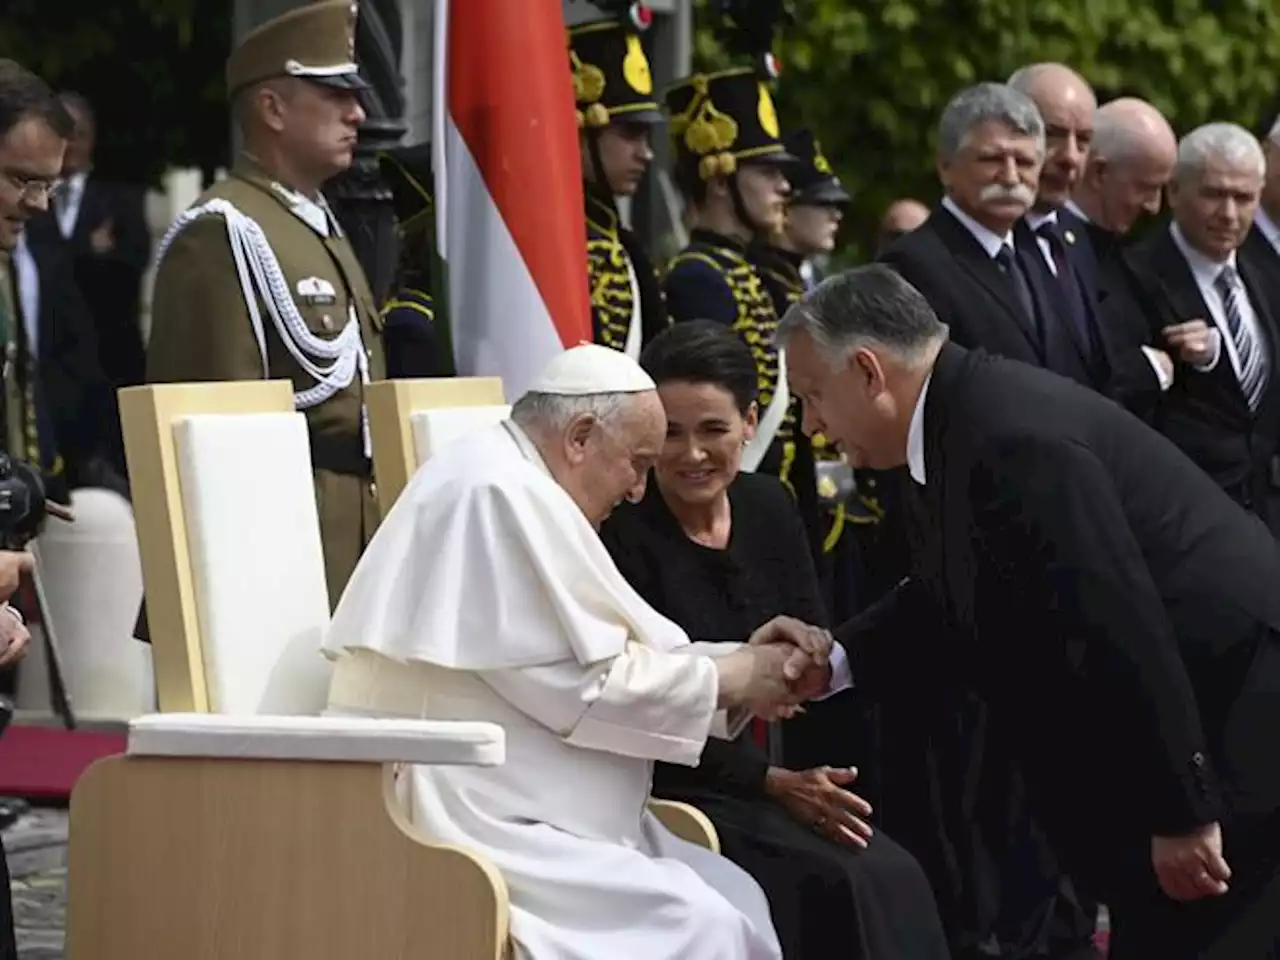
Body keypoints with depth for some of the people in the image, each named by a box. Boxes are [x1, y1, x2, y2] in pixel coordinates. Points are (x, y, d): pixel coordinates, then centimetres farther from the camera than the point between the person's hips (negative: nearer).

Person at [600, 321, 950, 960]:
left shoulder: (768, 507, 6)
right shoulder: (620, 530, -11)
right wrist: (773, 782, -20)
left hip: (771, 771, 6)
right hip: (672, 789, -5)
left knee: (895, 880, -20)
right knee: (844, 884, -26)